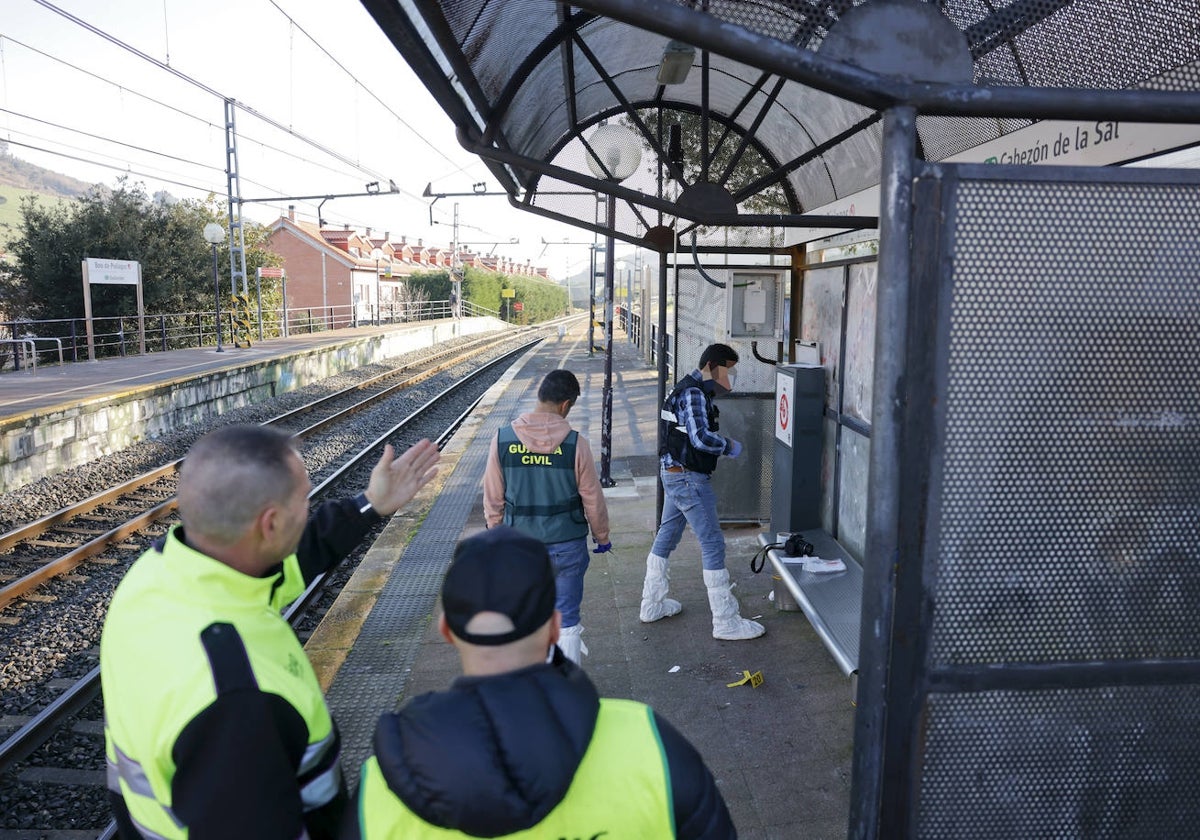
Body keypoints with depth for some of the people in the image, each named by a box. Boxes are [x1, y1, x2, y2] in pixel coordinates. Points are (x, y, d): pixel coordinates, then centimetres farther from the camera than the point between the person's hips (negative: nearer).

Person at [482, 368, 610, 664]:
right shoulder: (575, 443, -14)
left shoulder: (502, 439, -8)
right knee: (567, 621, 11)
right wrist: (602, 537, 12)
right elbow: (593, 498, -5)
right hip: (567, 545, -2)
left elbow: (492, 498, 0)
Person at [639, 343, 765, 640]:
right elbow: (701, 438, -27)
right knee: (712, 543, -6)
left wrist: (721, 443, 6)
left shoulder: (689, 389, 14)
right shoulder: (694, 393, -18)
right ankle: (726, 622, 0)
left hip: (674, 474, 11)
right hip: (689, 478, -11)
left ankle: (652, 605, 30)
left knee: (666, 536, 17)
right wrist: (729, 445, -10)